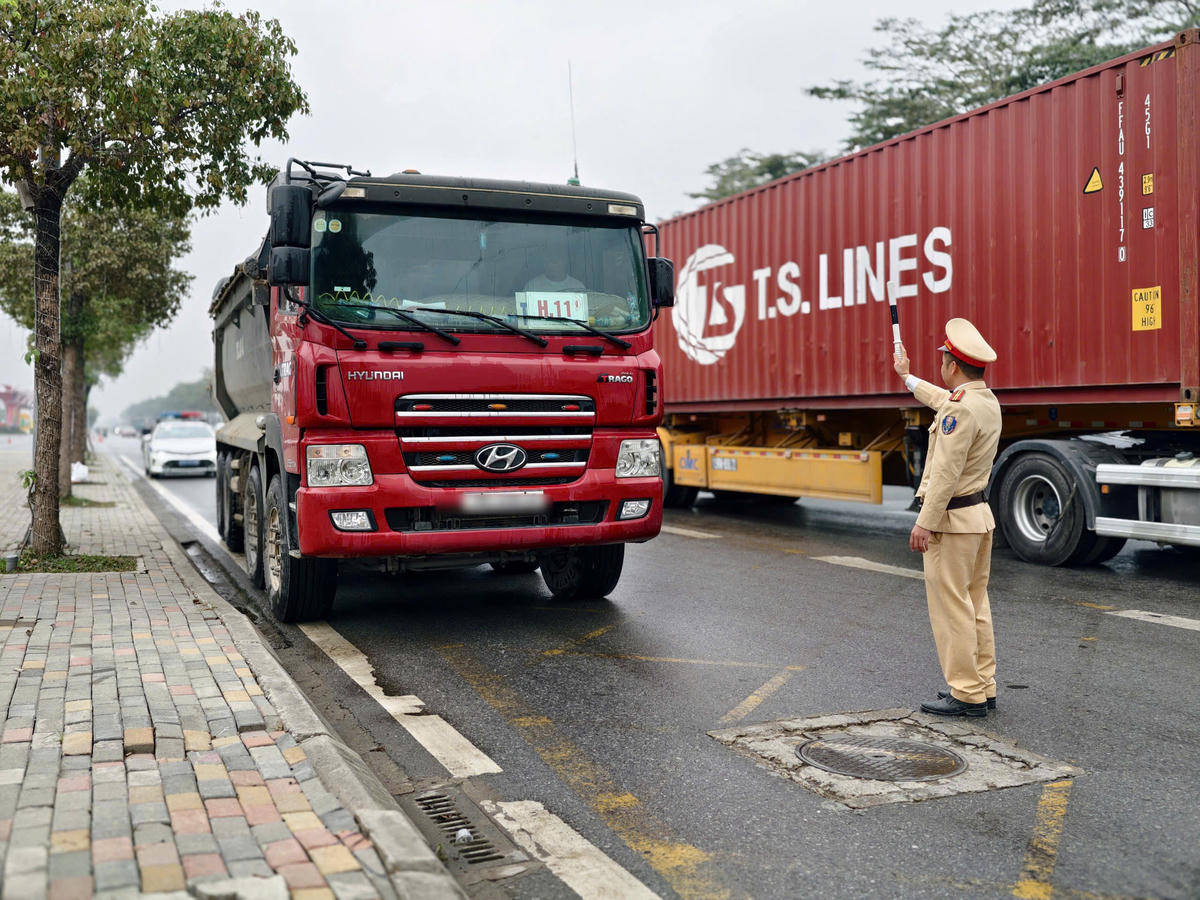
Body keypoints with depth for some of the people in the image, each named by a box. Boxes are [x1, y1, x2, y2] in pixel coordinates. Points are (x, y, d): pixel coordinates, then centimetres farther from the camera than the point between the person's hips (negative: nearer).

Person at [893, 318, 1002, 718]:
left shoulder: (960, 409, -20)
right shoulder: (987, 401, 11)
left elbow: (946, 473, -24)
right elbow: (942, 399, 33)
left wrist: (924, 523, -20)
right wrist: (907, 377, 48)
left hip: (952, 519, -10)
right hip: (980, 515, 10)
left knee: (951, 607, -3)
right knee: (975, 605, 15)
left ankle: (966, 694, 3)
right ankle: (983, 688, 22)